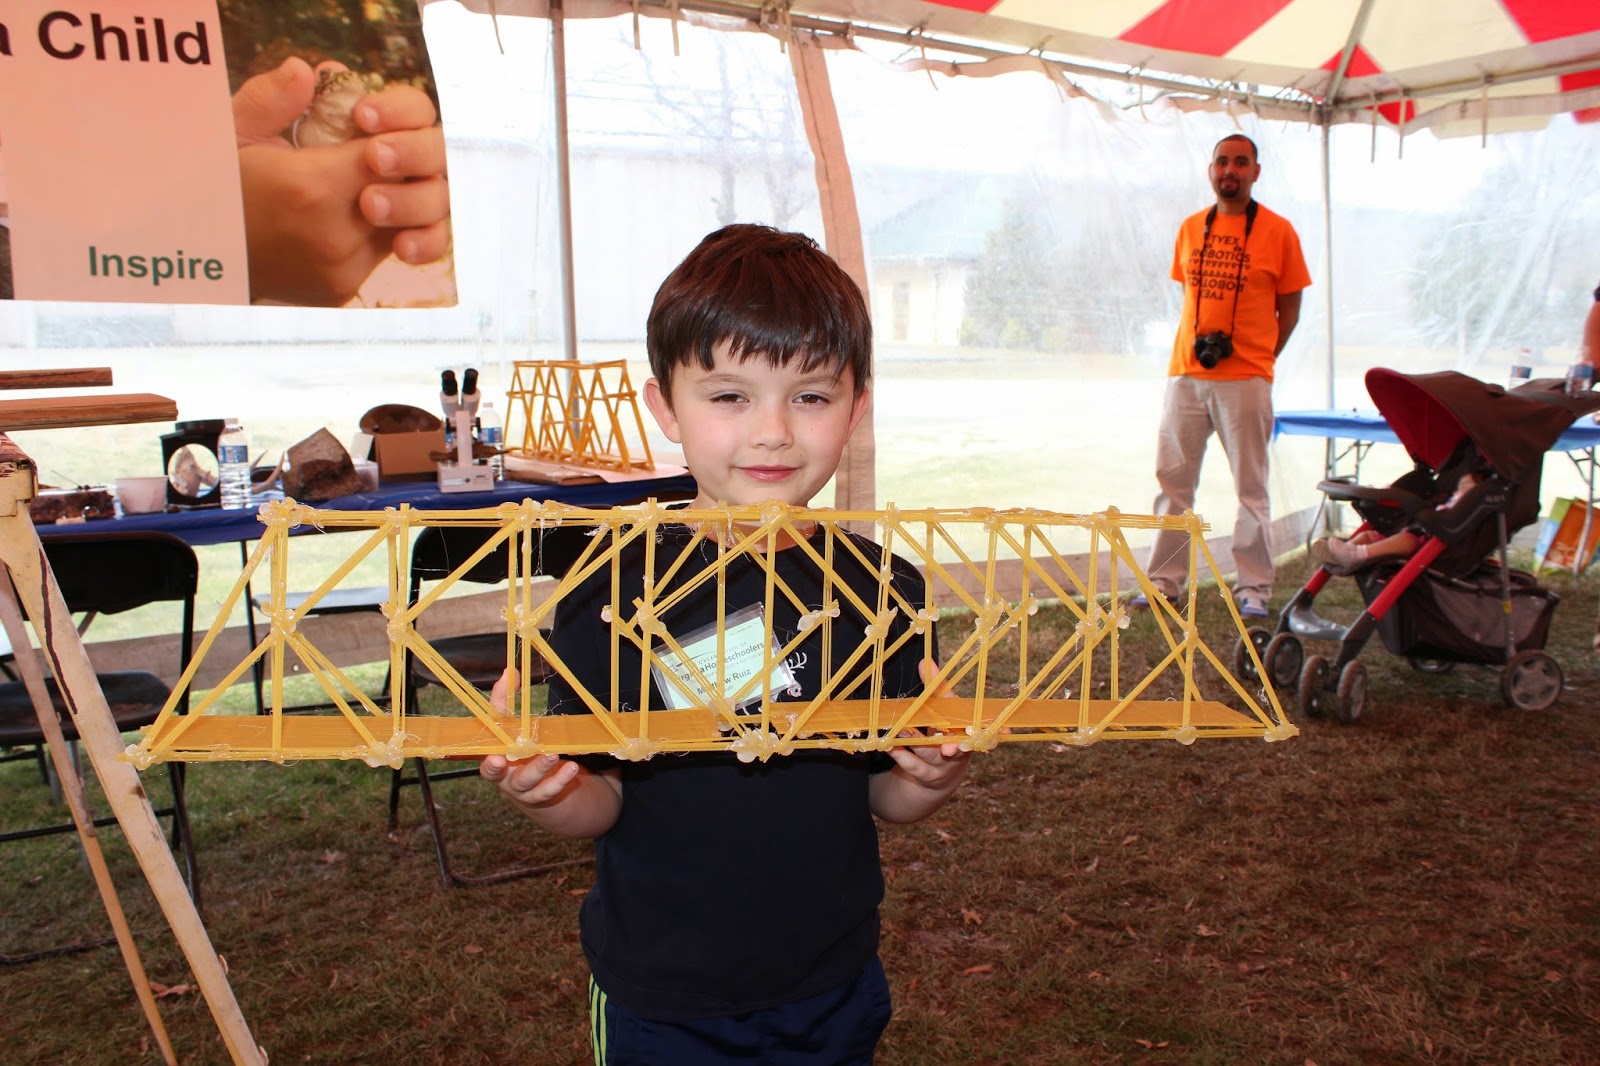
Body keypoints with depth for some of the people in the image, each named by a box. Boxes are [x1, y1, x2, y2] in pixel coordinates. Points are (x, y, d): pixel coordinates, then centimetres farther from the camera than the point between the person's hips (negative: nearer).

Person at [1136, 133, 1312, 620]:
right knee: (1172, 480, 6)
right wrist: (1200, 342, 6)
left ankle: (1254, 588, 10)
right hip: (1186, 374, 4)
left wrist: (1258, 357, 0)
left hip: (1245, 379, -3)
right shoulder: (1190, 228, 11)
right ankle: (1164, 580, 14)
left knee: (1251, 487, 2)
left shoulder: (1278, 231, 1)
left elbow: (1289, 307, 6)